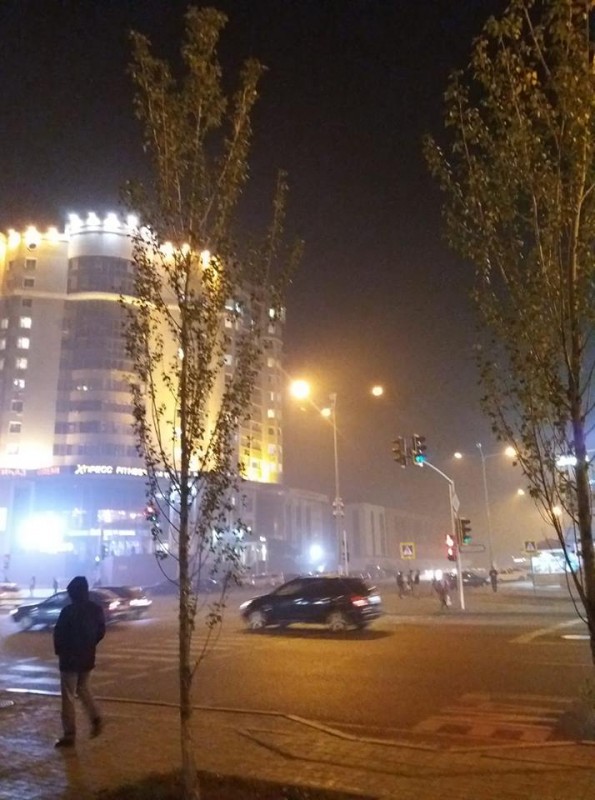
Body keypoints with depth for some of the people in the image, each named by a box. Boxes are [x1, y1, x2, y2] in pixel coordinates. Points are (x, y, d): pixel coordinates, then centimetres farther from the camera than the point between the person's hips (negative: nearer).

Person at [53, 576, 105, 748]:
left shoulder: (68, 611, -19)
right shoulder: (96, 610, 1)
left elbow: (59, 634, -13)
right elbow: (101, 632, 7)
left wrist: (59, 651, 5)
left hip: (70, 659, -6)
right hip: (88, 658, 6)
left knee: (68, 697, 5)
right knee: (83, 689, 25)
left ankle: (69, 735, 9)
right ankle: (96, 719, 13)